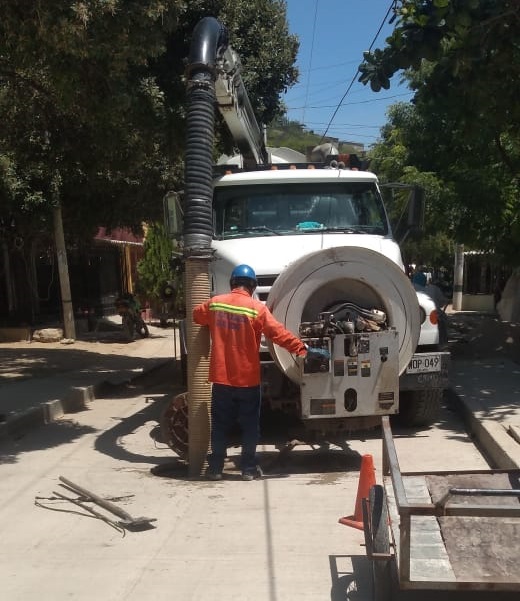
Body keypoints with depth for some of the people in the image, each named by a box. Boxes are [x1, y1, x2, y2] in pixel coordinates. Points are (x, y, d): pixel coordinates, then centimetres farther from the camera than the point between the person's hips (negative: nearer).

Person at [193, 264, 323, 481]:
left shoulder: (215, 303, 0)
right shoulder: (257, 308, -11)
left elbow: (196, 315, 19)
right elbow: (278, 333, -14)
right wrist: (301, 347, -9)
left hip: (221, 377, 3)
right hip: (247, 379, -3)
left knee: (220, 425, 12)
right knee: (250, 425, 10)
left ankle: (215, 468, 16)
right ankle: (248, 468, 14)